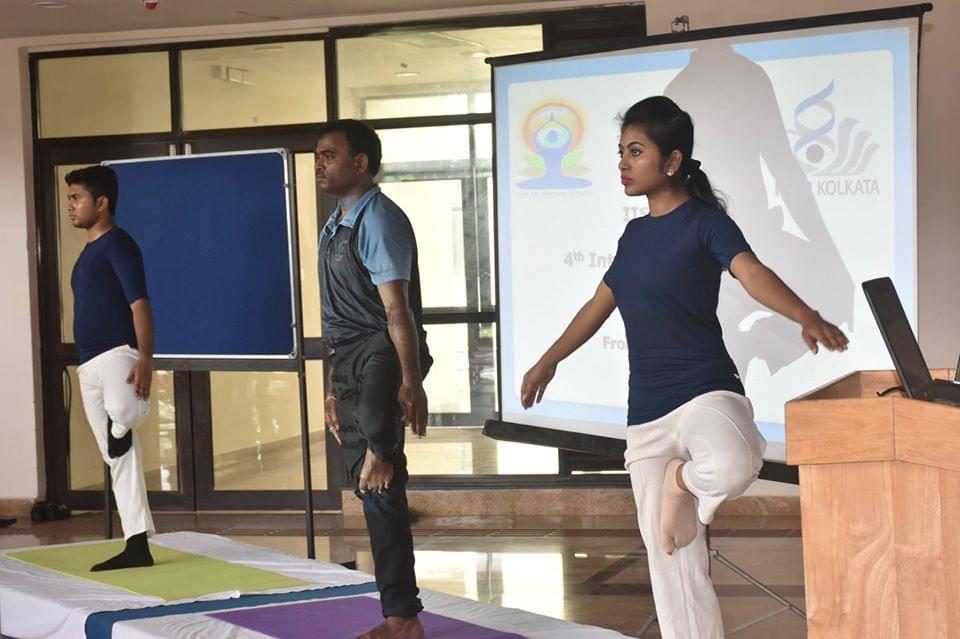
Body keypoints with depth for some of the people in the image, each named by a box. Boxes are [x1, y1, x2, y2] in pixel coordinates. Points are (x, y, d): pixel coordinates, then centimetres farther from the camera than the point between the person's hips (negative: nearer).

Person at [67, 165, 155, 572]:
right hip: (89, 364, 9)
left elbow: (139, 304, -16)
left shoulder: (118, 244, -6)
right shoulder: (88, 252, 20)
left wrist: (145, 358, -26)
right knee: (118, 459, 7)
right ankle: (137, 548, 9)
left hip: (118, 354, -9)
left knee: (121, 412, -41)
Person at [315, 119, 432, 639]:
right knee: (377, 494, 6)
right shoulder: (335, 227, 17)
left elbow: (397, 309, -20)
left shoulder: (379, 220, -11)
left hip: (381, 354, -7)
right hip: (349, 362, 7)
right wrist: (333, 387, 21)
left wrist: (411, 381, -26)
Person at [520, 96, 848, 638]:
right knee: (672, 561, 5)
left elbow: (752, 272, -24)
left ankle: (685, 481, -4)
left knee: (734, 467, -38)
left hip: (706, 393, -6)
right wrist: (549, 362, 30)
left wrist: (807, 317, -42)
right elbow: (600, 304, 25)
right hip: (647, 413, 6)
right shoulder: (636, 233, 13)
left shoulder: (706, 222, -6)